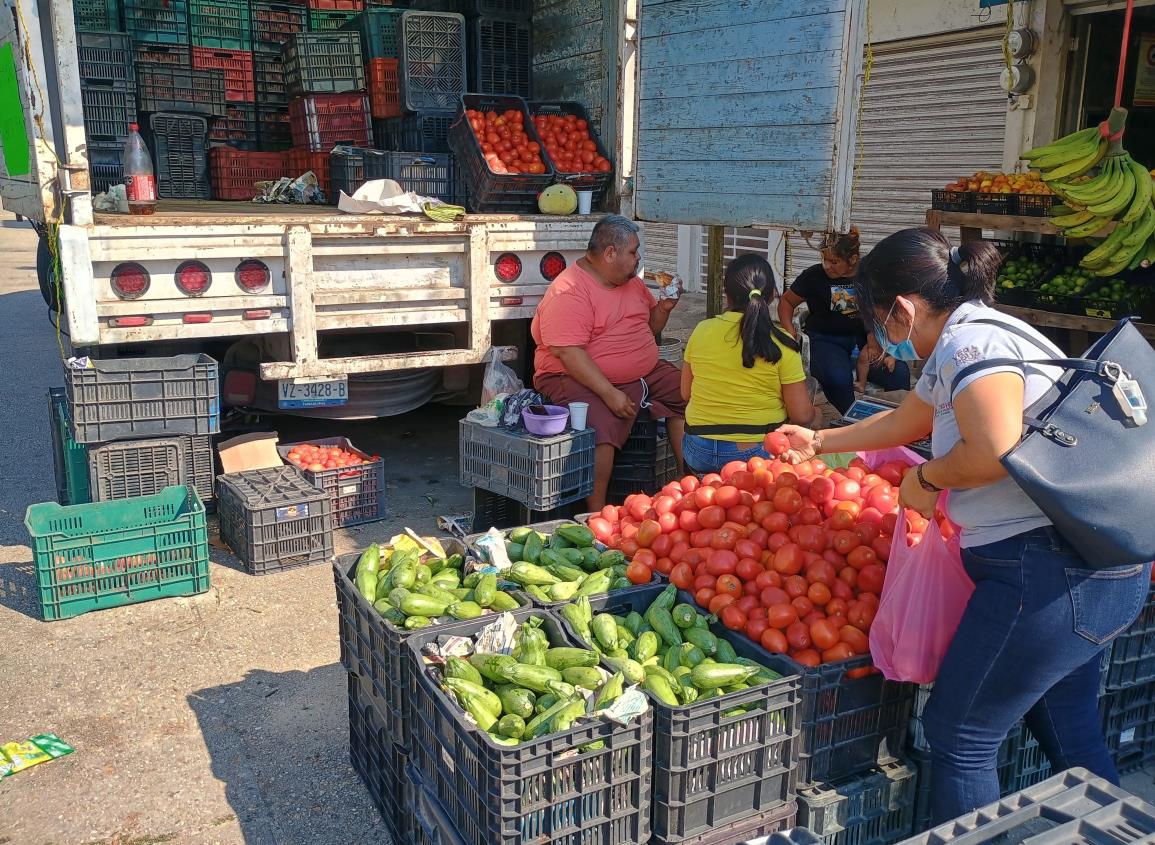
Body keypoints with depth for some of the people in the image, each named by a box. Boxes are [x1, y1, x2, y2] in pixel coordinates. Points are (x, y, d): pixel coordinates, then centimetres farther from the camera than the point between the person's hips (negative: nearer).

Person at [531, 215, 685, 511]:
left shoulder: (631, 281, 12)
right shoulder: (569, 292, -16)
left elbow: (649, 327, 26)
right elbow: (568, 353, -25)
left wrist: (664, 308, 3)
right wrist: (609, 393, -30)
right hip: (579, 379, -8)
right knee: (602, 425, -32)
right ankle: (597, 514, -20)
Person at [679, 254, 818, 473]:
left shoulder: (701, 330, -3)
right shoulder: (780, 344, -11)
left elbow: (685, 394, 8)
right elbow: (802, 415, -9)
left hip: (697, 455, 5)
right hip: (757, 453, -5)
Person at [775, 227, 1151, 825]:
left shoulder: (971, 341, -15)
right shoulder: (952, 352, 17)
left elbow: (995, 452, -30)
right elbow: (902, 422, 33)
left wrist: (926, 477, -10)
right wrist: (818, 442, 44)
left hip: (1050, 569, -10)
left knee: (958, 735, 3)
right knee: (1070, 736, 23)